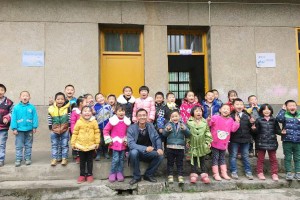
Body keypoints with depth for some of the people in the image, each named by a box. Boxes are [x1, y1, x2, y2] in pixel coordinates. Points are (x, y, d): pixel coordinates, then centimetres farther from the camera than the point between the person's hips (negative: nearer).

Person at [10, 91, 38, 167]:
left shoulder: (32, 107, -6)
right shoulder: (16, 107, -6)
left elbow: (35, 118, -5)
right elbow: (13, 119, -6)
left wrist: (34, 127, -8)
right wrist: (14, 128, -8)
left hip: (29, 129, 1)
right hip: (19, 130, 0)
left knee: (28, 145, 12)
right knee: (19, 146, 7)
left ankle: (28, 158, 23)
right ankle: (18, 159, 15)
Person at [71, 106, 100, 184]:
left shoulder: (94, 122, -6)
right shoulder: (79, 122, -6)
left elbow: (97, 132, -2)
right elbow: (75, 133, -1)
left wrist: (97, 142, -3)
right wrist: (73, 143, 0)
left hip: (91, 145, 0)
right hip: (80, 145, 0)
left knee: (90, 161, 12)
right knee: (82, 161, 13)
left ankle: (89, 175, 23)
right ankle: (82, 175, 24)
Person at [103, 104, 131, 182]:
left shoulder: (127, 121, 2)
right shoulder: (113, 120, -9)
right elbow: (105, 130, -4)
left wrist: (126, 140, 3)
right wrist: (109, 140, -6)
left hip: (123, 144, 4)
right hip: (115, 143, -4)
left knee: (121, 159, 9)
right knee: (115, 159, -6)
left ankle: (120, 173, 20)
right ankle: (112, 173, 10)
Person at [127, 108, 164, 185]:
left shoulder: (150, 126, -2)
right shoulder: (131, 128, -14)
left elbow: (157, 138, 2)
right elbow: (131, 144, -23)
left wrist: (159, 148, -18)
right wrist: (145, 148, -33)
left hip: (149, 152, 3)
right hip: (137, 152, -3)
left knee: (160, 155, -23)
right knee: (134, 152, -35)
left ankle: (148, 175, 1)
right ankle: (136, 176, -12)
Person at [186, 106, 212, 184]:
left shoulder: (205, 122, 1)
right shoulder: (189, 122, -3)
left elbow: (208, 133, 5)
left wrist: (208, 141, 0)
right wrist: (187, 141, -3)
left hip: (202, 145, 1)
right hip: (193, 145, -1)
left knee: (202, 160, 10)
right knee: (193, 160, 8)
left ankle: (204, 175, 17)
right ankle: (193, 174, 16)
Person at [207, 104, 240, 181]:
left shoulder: (230, 120, 5)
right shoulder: (215, 118, -10)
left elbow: (233, 129, -3)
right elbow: (209, 124, -15)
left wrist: (237, 122, -11)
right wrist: (208, 121, -35)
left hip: (224, 143, 5)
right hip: (215, 142, -4)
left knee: (222, 158, 17)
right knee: (215, 158, 2)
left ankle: (224, 173, 26)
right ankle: (216, 174, 9)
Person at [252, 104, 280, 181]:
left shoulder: (274, 120, 3)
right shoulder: (258, 120, -3)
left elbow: (277, 130, 6)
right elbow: (257, 131, -3)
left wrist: (281, 132, -13)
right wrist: (254, 129, -24)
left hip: (272, 142, 2)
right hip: (261, 142, -2)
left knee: (273, 159, 10)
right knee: (260, 158, 9)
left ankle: (274, 173, 21)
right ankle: (260, 173, 19)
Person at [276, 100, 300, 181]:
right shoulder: (285, 115, -3)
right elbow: (279, 118, -24)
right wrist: (283, 110, -16)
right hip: (287, 140, -3)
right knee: (288, 158, 5)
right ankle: (288, 173, 14)